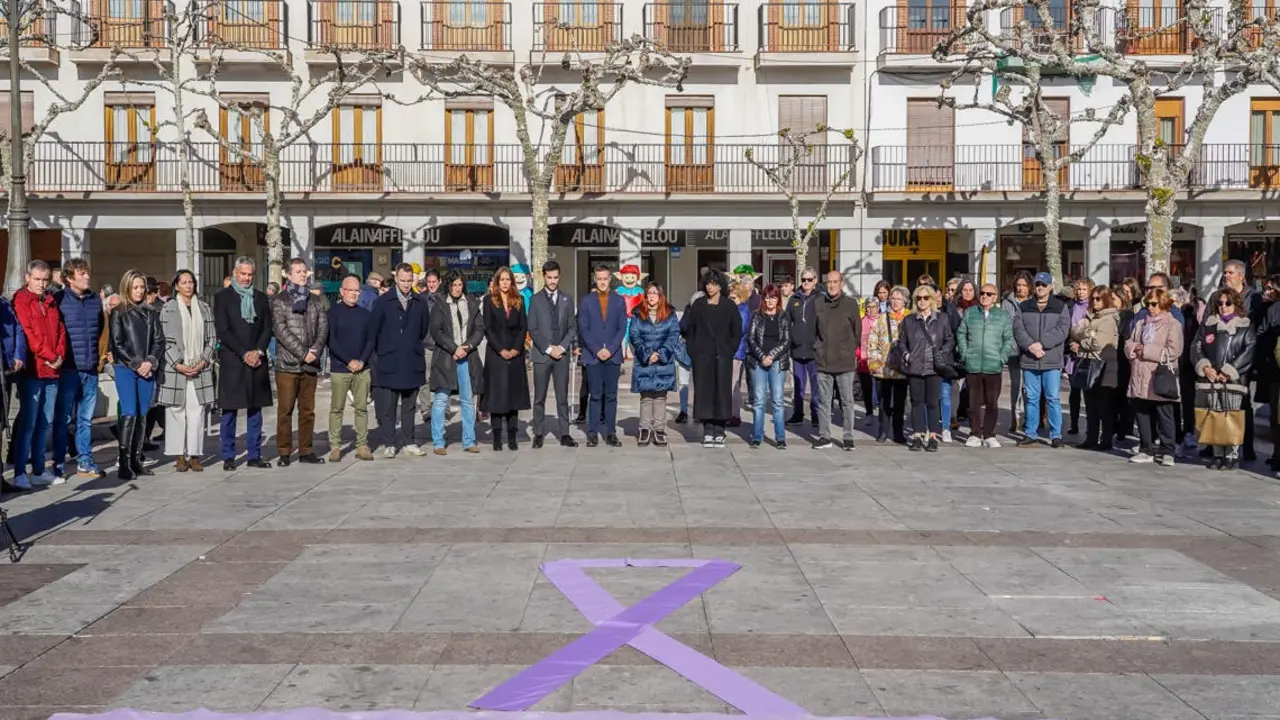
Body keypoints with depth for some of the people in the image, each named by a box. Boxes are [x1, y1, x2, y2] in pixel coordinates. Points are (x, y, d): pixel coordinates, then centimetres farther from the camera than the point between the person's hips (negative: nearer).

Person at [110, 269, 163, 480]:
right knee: (129, 414, -12)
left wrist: (151, 362, -7)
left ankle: (136, 460, 11)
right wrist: (136, 364, -10)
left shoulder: (150, 313, 13)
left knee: (142, 415, 5)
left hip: (148, 370, 4)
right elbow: (117, 344, -4)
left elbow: (159, 341, 8)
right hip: (125, 369, -4)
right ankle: (123, 462, -11)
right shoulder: (119, 313, 2)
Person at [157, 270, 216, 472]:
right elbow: (165, 340, -2)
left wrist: (203, 361, -2)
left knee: (197, 412, 0)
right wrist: (178, 364, -10)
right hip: (175, 369, -2)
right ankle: (179, 456, 7)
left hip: (200, 369, 2)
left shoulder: (204, 308, 10)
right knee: (176, 411, -1)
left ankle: (194, 455, 5)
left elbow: (212, 338, 10)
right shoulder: (168, 309, 1)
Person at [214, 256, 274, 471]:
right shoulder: (222, 297, 2)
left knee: (255, 410, 5)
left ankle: (254, 455, 11)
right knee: (229, 411, 0)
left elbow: (267, 328, 10)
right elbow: (222, 331, -6)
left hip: (257, 361, 4)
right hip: (231, 361, -4)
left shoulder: (261, 297, 14)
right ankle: (228, 457, 6)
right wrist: (244, 354, -11)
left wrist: (258, 352, -5)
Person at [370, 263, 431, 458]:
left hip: (412, 363, 2)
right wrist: (380, 353, 3)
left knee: (409, 406, 9)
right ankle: (389, 444, 9)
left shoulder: (420, 303, 6)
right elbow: (373, 330, 2)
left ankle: (408, 442, 17)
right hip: (388, 363, -2)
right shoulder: (383, 301, -1)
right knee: (387, 407, 1)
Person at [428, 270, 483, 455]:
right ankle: (438, 443, 4)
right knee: (440, 401, -2)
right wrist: (454, 348, -11)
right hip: (445, 357, -3)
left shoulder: (472, 304, 10)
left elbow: (480, 329, 7)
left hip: (467, 357, 3)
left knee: (468, 400, 5)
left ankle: (469, 442, 12)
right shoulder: (440, 305, 2)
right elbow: (436, 332, -4)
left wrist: (467, 346, -8)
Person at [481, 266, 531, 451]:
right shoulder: (489, 300, 3)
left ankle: (512, 437, 5)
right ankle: (497, 437, 1)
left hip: (515, 354, 2)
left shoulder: (519, 301, 10)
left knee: (514, 393, 3)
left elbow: (523, 327, 6)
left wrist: (516, 349, -7)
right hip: (495, 353, -2)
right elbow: (487, 328, -3)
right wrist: (501, 350, -11)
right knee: (496, 394, -2)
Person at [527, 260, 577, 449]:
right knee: (539, 398, 2)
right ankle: (538, 434, 7)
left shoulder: (567, 300, 10)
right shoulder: (535, 299, 2)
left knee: (562, 397, 3)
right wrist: (548, 349, -10)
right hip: (541, 354, -2)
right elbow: (532, 329, -2)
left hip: (562, 354, 2)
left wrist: (562, 347, -6)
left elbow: (572, 327, 8)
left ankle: (564, 434, 6)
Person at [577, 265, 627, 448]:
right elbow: (583, 328, 1)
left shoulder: (619, 300, 8)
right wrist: (596, 350, -9)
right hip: (593, 355, -1)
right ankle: (593, 433, 3)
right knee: (595, 395, -1)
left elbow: (622, 328, 4)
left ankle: (611, 433, 6)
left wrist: (610, 349, -8)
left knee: (611, 396, 3)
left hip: (613, 355, 1)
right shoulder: (586, 300, 5)